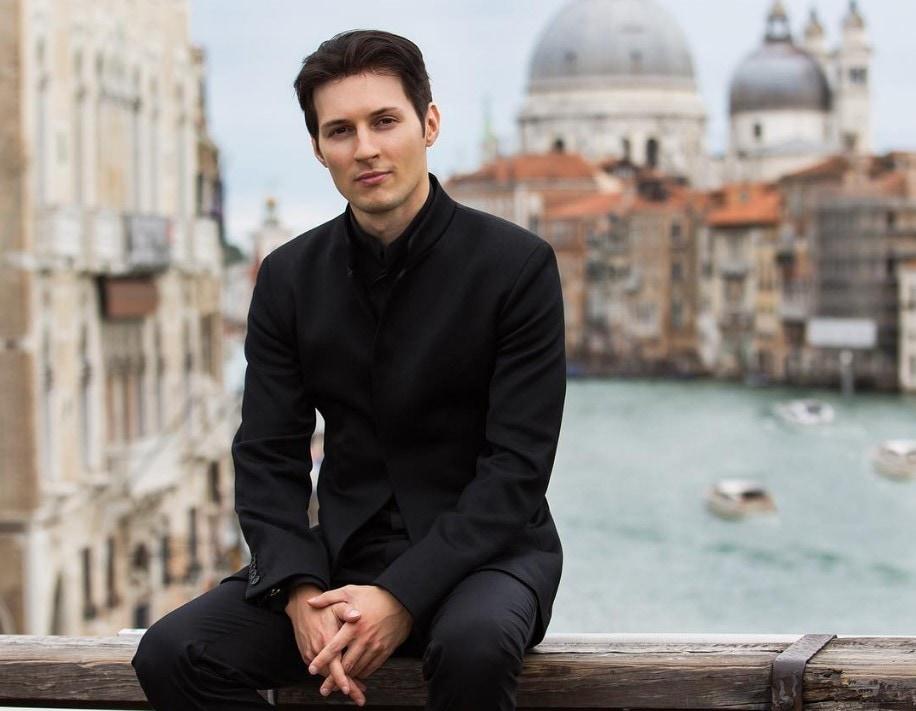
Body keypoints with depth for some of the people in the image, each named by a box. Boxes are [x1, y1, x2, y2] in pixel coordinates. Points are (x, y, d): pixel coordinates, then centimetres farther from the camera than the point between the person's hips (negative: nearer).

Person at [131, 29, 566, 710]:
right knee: (171, 654, -19)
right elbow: (268, 456, 2)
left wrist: (401, 598, -23)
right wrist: (301, 593, -17)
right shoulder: (290, 278, 4)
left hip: (485, 549, -3)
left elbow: (517, 466, -13)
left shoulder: (518, 264, -8)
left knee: (474, 645, -38)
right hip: (344, 552, 4)